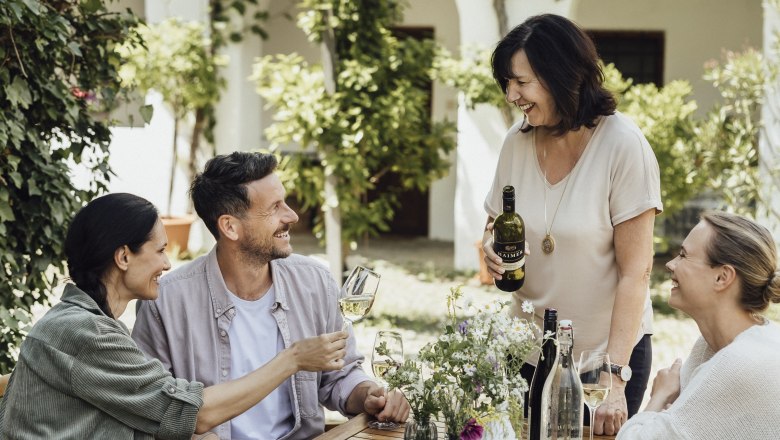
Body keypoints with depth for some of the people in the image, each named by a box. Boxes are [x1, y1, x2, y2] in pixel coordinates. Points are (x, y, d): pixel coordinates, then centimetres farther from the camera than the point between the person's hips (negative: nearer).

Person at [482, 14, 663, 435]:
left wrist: (614, 376, -22)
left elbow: (635, 272, -19)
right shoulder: (517, 142, -5)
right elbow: (494, 223, 10)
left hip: (607, 350, -4)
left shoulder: (624, 146, -18)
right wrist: (491, 244, -15)